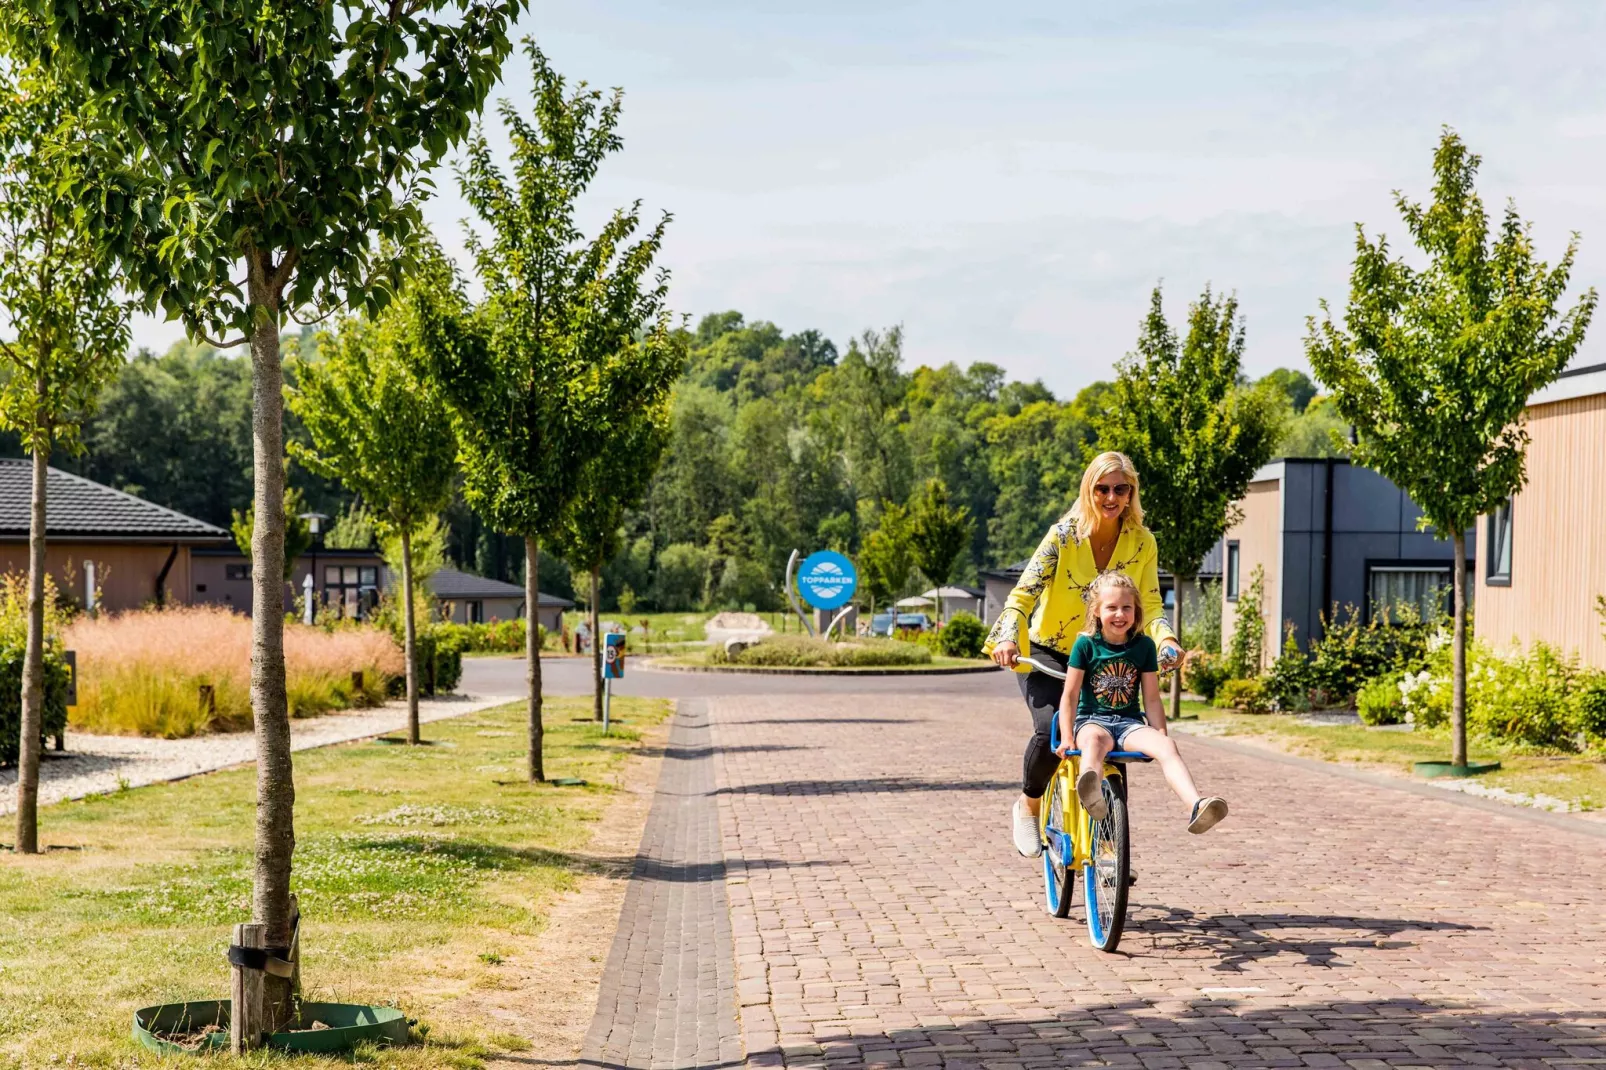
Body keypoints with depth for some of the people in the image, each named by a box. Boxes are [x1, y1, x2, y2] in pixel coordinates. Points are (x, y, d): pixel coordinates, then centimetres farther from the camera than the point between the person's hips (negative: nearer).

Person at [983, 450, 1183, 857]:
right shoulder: (1064, 535, -14)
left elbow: (1151, 605, -8)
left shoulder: (1142, 543, -5)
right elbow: (1025, 591, -19)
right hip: (1048, 655, -3)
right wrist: (1008, 637, -37)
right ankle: (1027, 807, 3)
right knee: (1051, 729, -27)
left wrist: (1165, 639, -30)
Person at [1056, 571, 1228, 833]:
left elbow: (1151, 698, 8)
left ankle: (1197, 807, -50)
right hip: (1092, 720, -3)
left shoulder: (1144, 646, 5)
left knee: (1167, 745, -29)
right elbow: (1070, 695, -1)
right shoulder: (1086, 644, -2)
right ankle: (1092, 795, -73)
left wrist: (1161, 735, 1)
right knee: (1095, 739, -41)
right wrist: (1067, 738, -8)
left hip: (1129, 723, 3)